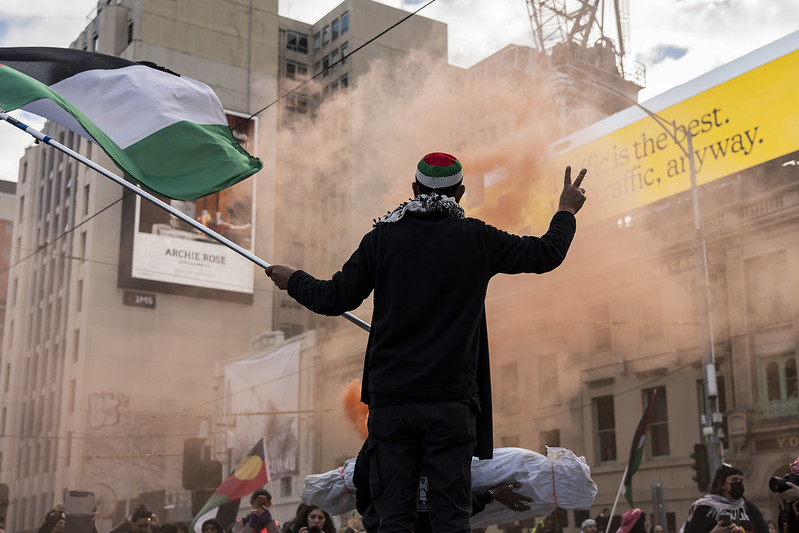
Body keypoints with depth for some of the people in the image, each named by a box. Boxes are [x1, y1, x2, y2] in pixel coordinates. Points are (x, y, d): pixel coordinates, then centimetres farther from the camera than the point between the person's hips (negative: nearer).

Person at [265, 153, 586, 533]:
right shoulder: (475, 238, 1)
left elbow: (335, 299, 4)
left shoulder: (383, 237, 2)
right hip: (451, 401, -1)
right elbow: (545, 254, 9)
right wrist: (566, 211, 28)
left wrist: (293, 280, 23)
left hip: (390, 400, 1)